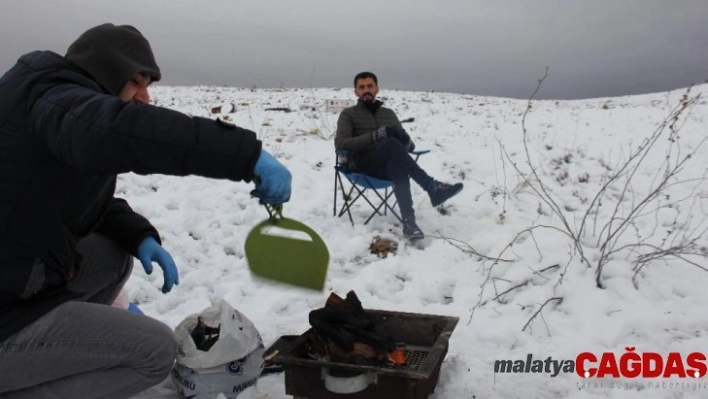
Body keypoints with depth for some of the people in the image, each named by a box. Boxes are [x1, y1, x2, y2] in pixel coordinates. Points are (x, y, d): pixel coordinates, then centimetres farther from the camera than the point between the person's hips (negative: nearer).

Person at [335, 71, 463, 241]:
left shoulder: (389, 114, 24)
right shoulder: (348, 114, 13)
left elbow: (409, 146, 20)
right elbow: (340, 143, -6)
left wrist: (406, 141, -7)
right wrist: (373, 136, -18)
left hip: (388, 166, 3)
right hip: (363, 166, -3)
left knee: (397, 167, -37)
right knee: (392, 143, -33)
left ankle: (409, 221, -51)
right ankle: (432, 188, -38)